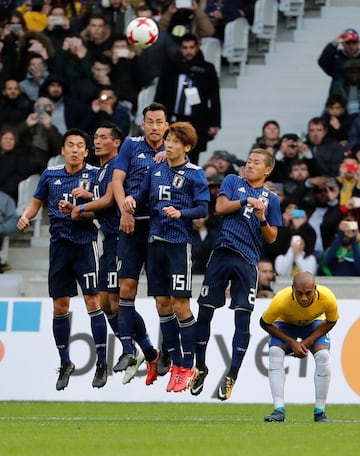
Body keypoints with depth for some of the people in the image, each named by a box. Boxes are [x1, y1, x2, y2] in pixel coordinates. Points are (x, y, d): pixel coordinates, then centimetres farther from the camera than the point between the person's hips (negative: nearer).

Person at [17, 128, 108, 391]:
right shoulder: (51, 175, 10)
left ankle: (102, 364, -4)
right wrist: (26, 216, -1)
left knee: (93, 301, -9)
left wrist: (86, 196, -24)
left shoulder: (94, 174, -1)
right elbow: (37, 202, 19)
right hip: (59, 243, 4)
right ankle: (65, 364, 19)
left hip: (85, 243, -4)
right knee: (60, 306, 7)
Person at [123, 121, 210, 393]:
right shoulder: (156, 171, 12)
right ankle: (176, 364, 14)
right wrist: (132, 199, -1)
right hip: (156, 241, 6)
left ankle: (188, 367, 1)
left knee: (180, 305, -7)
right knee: (162, 304, 6)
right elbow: (144, 196, 20)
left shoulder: (195, 174, -4)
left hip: (179, 243, -6)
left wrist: (181, 213, -24)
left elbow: (203, 208, -8)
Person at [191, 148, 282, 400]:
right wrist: (246, 202, -13)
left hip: (247, 262, 0)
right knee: (205, 312, 2)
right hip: (222, 254, 0)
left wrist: (262, 218, -10)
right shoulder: (233, 181, 13)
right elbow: (221, 207, -2)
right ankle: (200, 367, 17)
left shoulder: (271, 199, 12)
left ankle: (232, 376, 2)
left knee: (243, 318, -5)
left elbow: (272, 238, 8)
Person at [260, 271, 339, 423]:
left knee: (323, 355, -23)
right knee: (275, 353, -26)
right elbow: (265, 323, -20)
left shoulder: (327, 298, -36)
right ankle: (279, 411, -23)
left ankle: (320, 411, -9)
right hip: (286, 324, -1)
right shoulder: (281, 301, -40)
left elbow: (331, 322, -13)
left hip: (314, 324, 1)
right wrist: (291, 342, -26)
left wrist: (308, 342, -23)